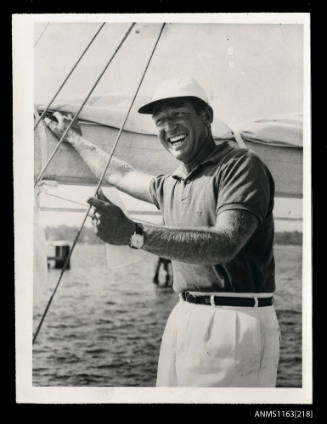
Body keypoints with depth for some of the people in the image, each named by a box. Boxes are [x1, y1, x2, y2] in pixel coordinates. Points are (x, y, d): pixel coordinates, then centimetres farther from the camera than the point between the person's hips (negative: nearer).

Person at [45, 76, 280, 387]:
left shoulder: (240, 165, -9)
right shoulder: (170, 186, 16)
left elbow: (225, 243, -24)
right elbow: (120, 174, 34)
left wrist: (135, 234, -31)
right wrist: (72, 137, 45)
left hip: (234, 323, -7)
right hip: (183, 319, 8)